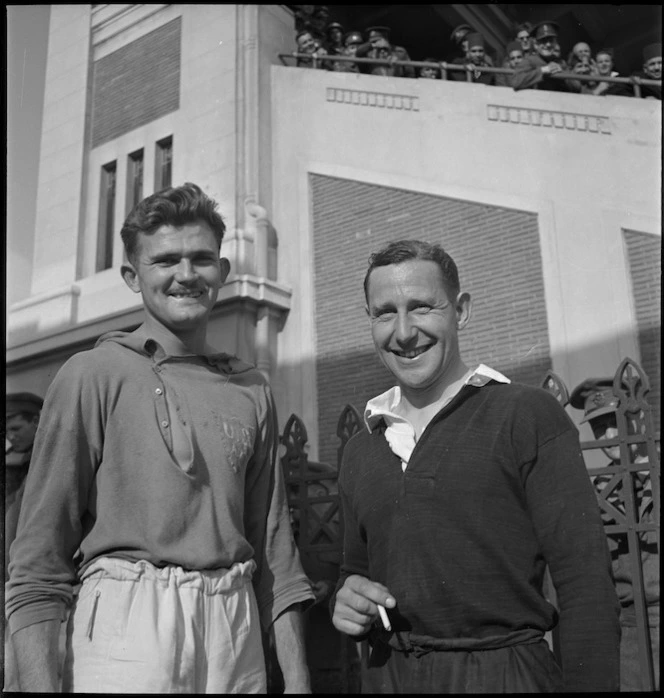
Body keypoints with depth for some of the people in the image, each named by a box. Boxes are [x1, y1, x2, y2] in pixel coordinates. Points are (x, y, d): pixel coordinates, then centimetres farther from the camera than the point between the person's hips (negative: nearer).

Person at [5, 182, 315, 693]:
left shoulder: (252, 390, 10)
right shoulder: (94, 374, -2)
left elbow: (273, 546, 10)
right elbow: (40, 550, -5)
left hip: (236, 632, 4)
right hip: (126, 626, -4)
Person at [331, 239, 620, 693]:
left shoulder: (529, 417, -9)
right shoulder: (360, 452, 7)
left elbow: (586, 583, -12)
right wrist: (348, 602, -2)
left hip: (503, 672, -4)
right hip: (388, 675, 5)